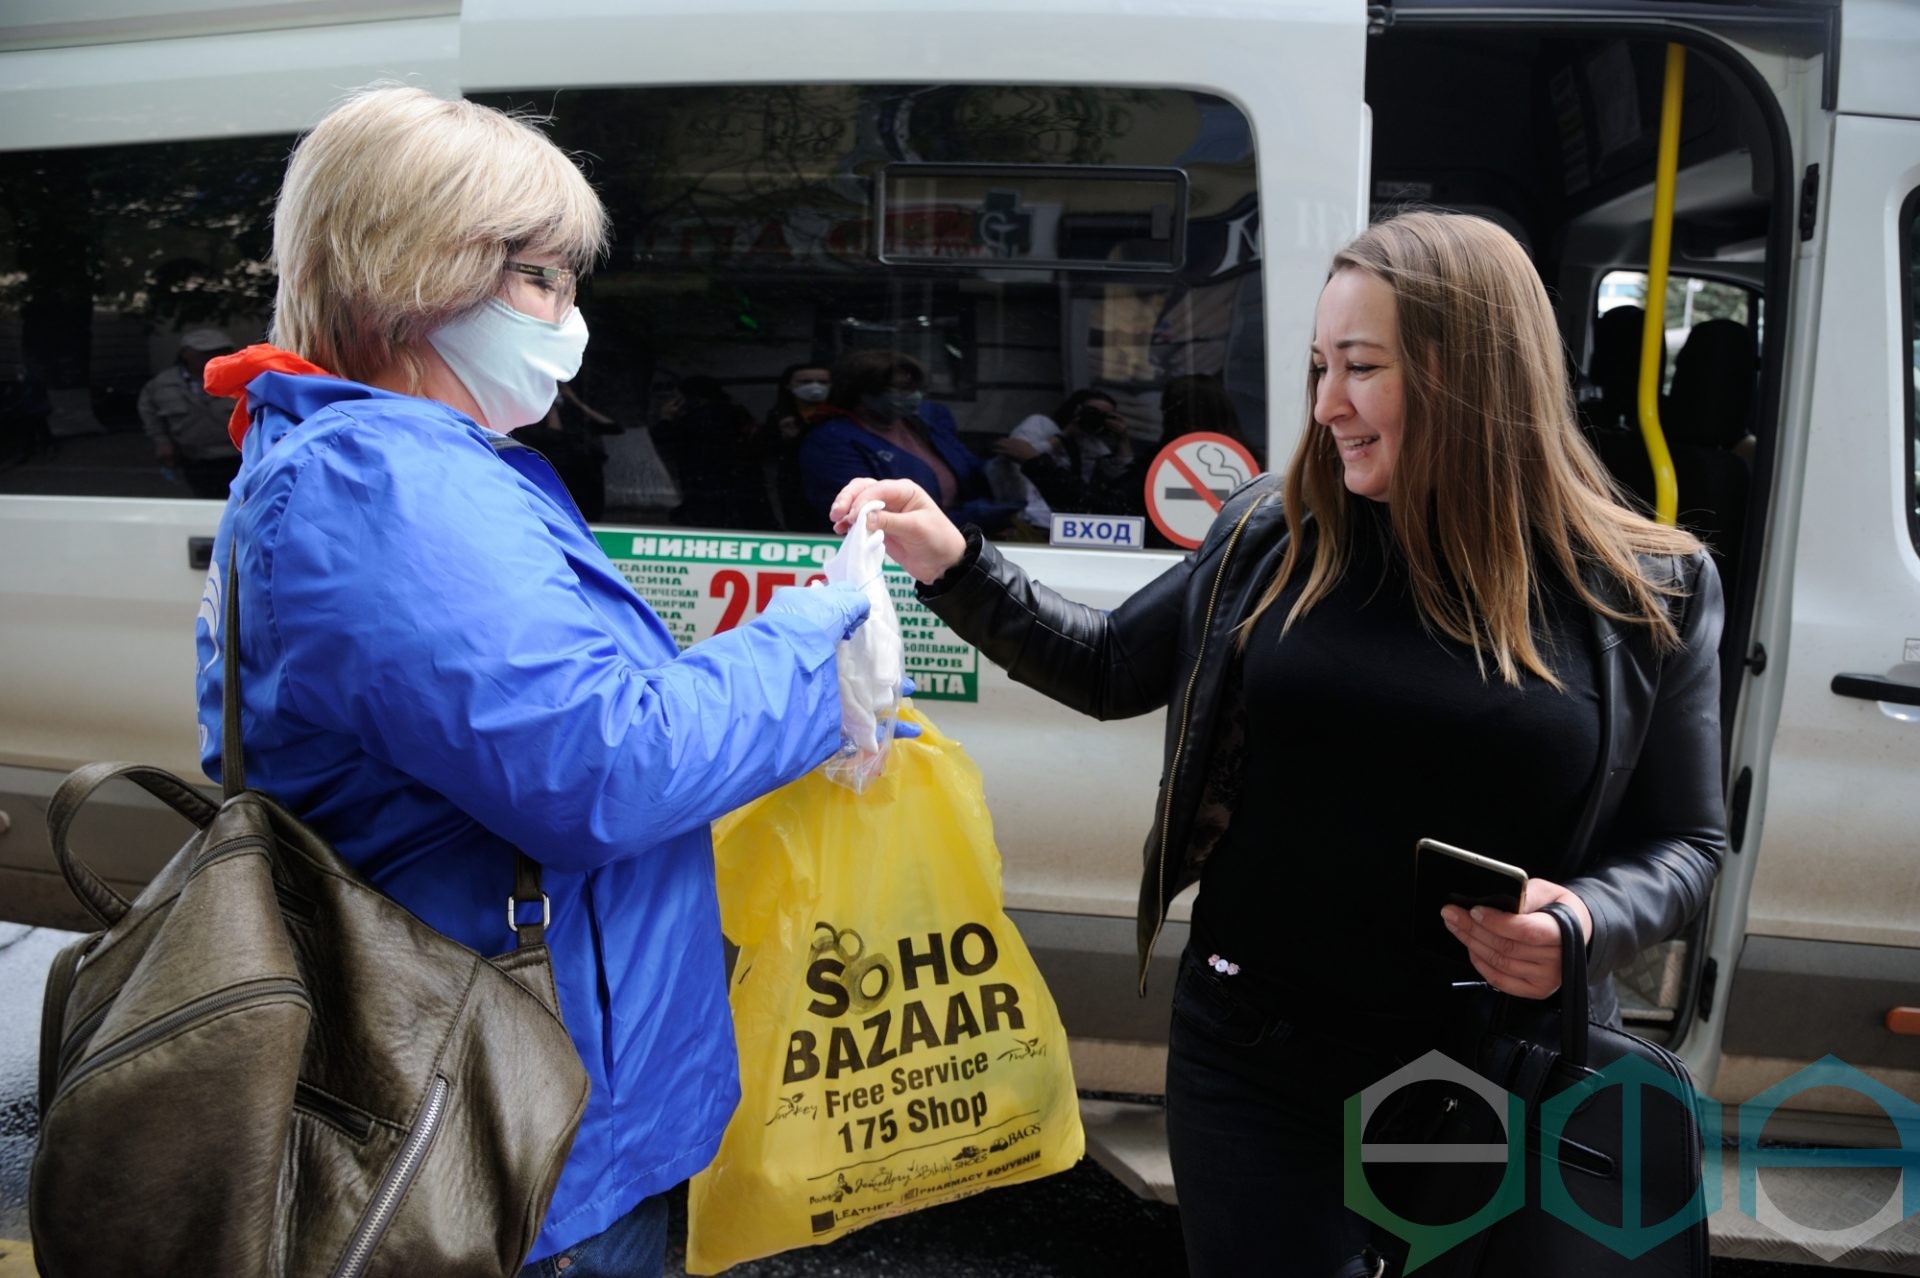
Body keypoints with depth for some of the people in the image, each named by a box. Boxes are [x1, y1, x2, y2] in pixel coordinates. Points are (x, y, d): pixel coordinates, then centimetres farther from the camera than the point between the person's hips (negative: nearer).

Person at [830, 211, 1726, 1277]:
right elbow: (1106, 669, 7)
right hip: (1252, 1049, 2)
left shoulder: (1647, 594, -8)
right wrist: (952, 565, -4)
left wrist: (1590, 922, -21)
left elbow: (1685, 843, 0)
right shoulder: (1273, 538, -3)